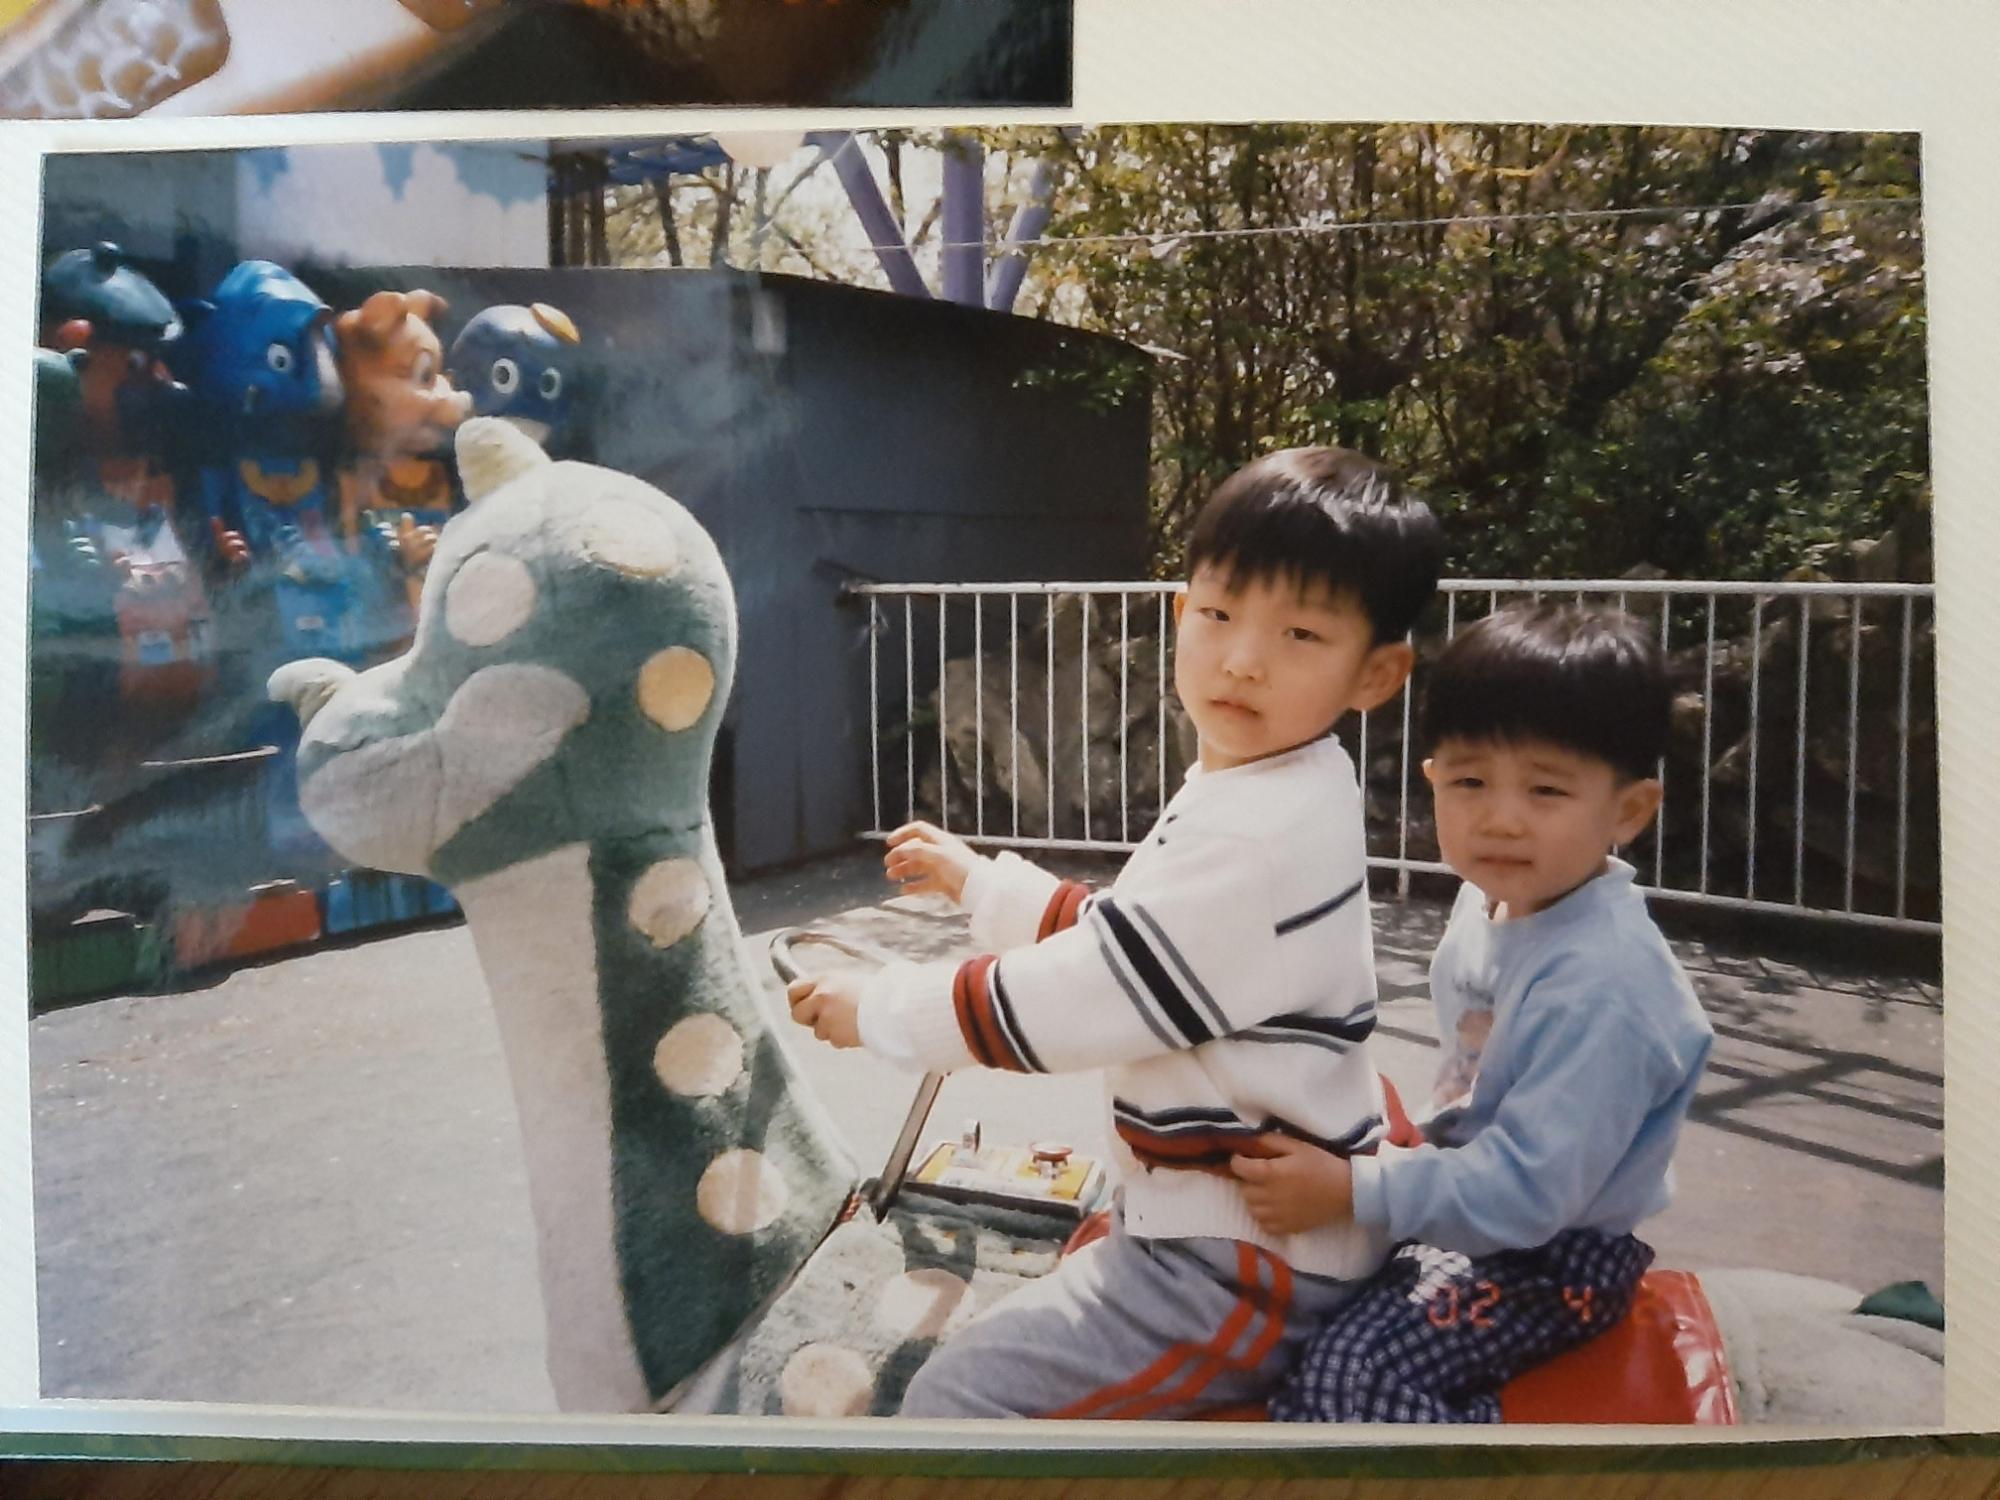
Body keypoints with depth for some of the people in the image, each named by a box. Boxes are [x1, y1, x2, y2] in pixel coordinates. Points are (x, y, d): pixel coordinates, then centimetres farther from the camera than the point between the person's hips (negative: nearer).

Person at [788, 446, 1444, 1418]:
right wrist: (978, 882, 19)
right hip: (1204, 1204, 10)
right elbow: (1114, 939, 17)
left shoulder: (1267, 837, -28)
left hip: (1252, 1262, -10)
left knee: (961, 1396, -10)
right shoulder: (1242, 792, 5)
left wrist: (879, 1009, -13)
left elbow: (1077, 998, -25)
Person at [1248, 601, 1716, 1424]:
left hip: (1557, 1248, -9)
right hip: (1467, 1189, 9)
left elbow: (1528, 1187, -32)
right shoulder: (1494, 898, -4)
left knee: (1354, 1372, -23)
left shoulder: (1601, 987, -32)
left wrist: (1352, 1193, -31)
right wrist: (1416, 1149, 9)